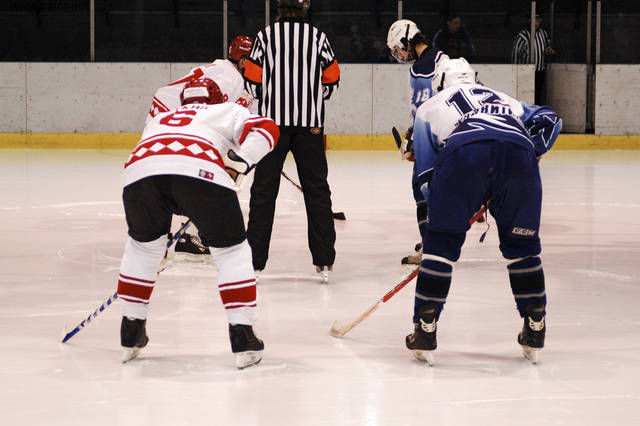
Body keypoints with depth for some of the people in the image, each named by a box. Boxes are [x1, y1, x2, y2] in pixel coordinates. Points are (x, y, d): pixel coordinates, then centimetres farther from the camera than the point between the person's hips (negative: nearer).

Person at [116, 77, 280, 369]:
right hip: (202, 171, -3)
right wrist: (240, 162, 5)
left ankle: (131, 334, 33)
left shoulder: (159, 120, 44)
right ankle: (242, 339, 7)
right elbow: (265, 128, 13)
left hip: (140, 171, 3)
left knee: (142, 245, 28)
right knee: (232, 251, 13)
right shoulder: (229, 111, 33)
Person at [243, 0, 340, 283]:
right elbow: (331, 82, 4)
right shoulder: (318, 36, 2)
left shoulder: (266, 35, 0)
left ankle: (254, 259, 4)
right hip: (310, 123, 1)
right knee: (316, 189, 7)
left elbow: (252, 83, -1)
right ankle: (324, 261, 5)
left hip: (273, 120, -1)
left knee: (264, 188, 5)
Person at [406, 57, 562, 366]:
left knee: (441, 243, 12)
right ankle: (535, 332, 22)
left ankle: (425, 333, 11)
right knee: (522, 245, 19)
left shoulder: (429, 108, 35)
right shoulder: (502, 99, 42)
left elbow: (427, 174, 29)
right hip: (517, 153, 2)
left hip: (463, 155, -2)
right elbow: (548, 120, 28)